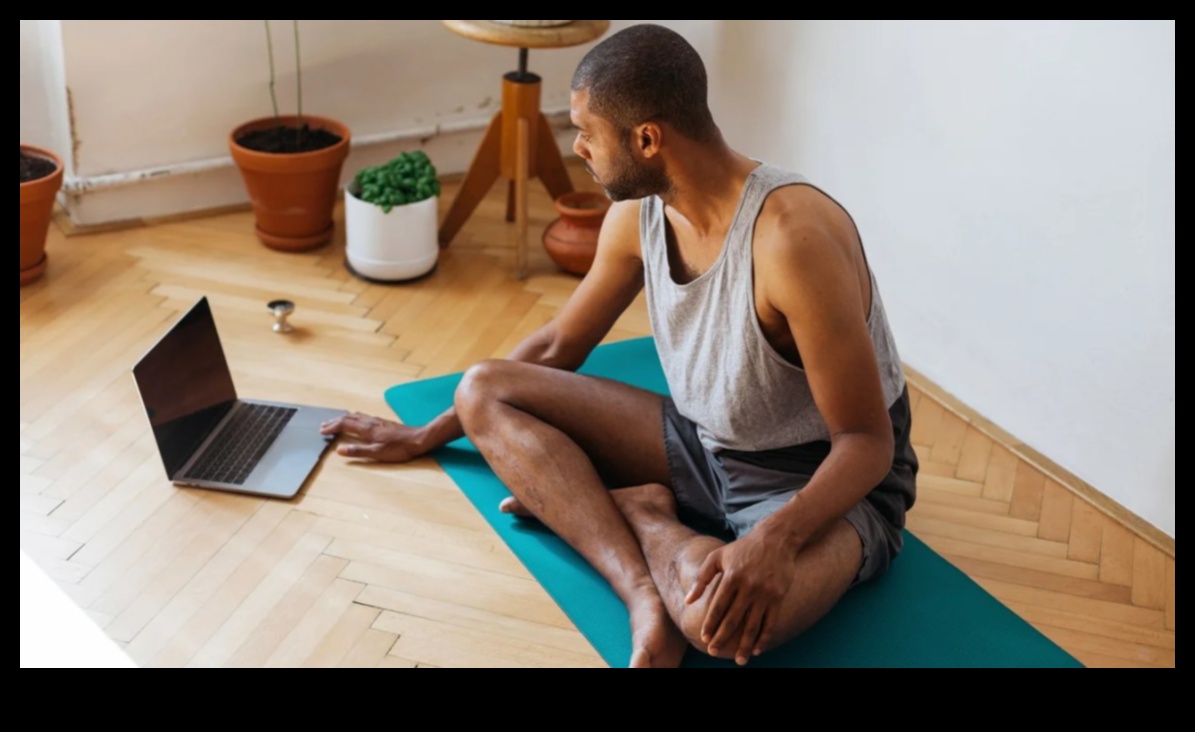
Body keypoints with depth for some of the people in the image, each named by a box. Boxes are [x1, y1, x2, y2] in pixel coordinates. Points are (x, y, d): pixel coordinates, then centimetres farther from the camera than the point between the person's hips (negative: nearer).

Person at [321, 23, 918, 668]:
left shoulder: (792, 234, -29)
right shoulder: (638, 214, -5)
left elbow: (867, 441, -25)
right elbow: (557, 346, 11)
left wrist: (775, 537, -43)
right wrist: (427, 436, 17)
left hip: (824, 479, -7)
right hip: (702, 445, 7)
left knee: (729, 614, -42)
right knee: (483, 391, -5)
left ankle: (635, 510, -7)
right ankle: (645, 595, -21)